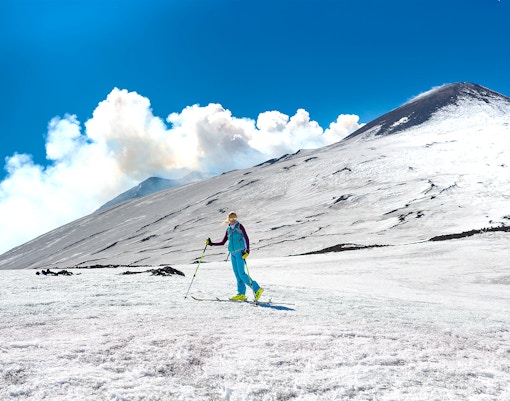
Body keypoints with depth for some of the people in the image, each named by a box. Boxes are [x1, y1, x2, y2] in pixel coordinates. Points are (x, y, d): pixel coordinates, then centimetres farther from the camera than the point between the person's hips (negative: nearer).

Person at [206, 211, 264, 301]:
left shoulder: (239, 226, 1)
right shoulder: (228, 229, 17)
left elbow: (246, 238, -4)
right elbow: (222, 242, 21)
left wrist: (247, 251, -15)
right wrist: (211, 243, 13)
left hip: (240, 252, -6)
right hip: (233, 253, 6)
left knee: (241, 273, -12)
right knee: (237, 274, 3)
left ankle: (257, 289, -7)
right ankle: (241, 294, 6)